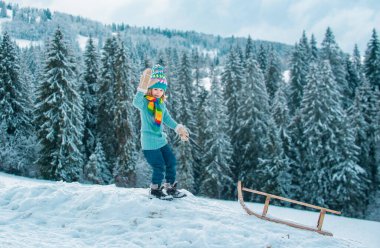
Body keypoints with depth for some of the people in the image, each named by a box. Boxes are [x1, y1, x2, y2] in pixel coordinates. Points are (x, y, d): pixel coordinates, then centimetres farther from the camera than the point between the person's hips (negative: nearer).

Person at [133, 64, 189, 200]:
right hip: (149, 142, -8)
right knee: (159, 167, -3)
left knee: (171, 162, 13)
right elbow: (136, 102, -40)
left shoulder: (162, 104, 7)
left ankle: (170, 187, 30)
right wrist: (143, 86, -54)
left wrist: (179, 128, 8)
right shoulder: (144, 102, -16)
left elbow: (167, 119, 17)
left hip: (161, 139, 8)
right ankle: (155, 190, 19)